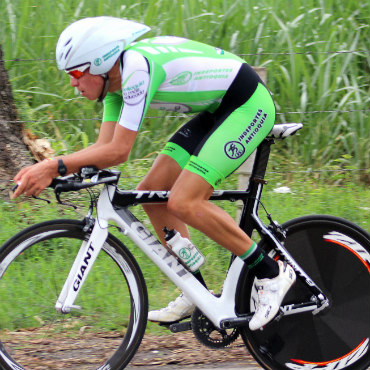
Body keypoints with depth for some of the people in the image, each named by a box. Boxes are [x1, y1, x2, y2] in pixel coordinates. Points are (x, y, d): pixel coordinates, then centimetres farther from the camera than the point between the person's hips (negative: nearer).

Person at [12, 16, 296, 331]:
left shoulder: (137, 67, -26)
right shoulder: (115, 79, 3)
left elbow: (118, 151, -27)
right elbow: (105, 147, 2)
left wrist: (55, 167, -26)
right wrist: (45, 169, -10)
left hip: (250, 104, -10)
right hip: (218, 110, 10)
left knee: (183, 202, -19)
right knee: (152, 192, 4)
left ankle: (272, 273, -8)